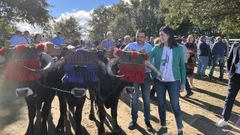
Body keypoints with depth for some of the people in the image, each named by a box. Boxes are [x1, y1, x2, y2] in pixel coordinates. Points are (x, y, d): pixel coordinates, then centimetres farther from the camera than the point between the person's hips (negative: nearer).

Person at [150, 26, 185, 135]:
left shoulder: (178, 49, -4)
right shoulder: (157, 48, -1)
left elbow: (182, 66, 0)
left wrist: (183, 82, 0)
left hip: (173, 81, -2)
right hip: (159, 81, 3)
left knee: (175, 105, 4)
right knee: (161, 104, 13)